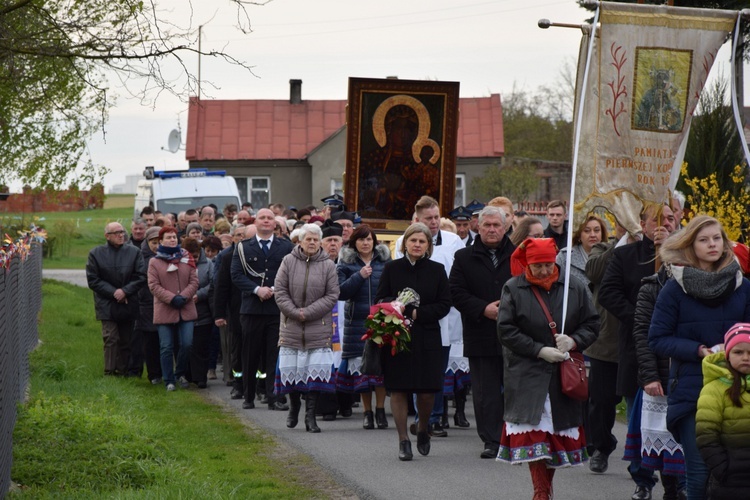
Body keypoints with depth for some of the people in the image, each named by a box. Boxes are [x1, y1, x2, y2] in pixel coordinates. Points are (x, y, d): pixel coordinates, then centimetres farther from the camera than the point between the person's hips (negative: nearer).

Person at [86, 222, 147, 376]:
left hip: (128, 304, 2)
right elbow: (93, 280, -2)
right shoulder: (96, 254, 2)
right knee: (111, 339, -10)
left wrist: (125, 291, -12)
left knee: (126, 341, 5)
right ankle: (110, 373, -8)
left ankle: (123, 372, 10)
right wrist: (113, 292, -11)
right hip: (107, 304, -2)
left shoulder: (133, 252, 5)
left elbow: (141, 276, 1)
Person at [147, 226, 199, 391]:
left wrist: (183, 296, -12)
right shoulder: (154, 262, 1)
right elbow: (154, 285, -5)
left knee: (187, 344, -3)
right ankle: (169, 380, 9)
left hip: (186, 309, 2)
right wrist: (172, 298, -15)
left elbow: (194, 282, 4)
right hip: (165, 310, -2)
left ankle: (180, 373, 19)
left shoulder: (186, 259, 8)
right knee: (166, 347, 0)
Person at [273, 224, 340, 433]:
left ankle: (310, 414, -2)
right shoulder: (288, 262, 1)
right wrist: (295, 312, -11)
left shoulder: (328, 265, 0)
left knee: (315, 371, -6)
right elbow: (280, 291, 0)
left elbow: (332, 295, -2)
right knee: (291, 368, 5)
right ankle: (294, 406, 28)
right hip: (292, 326, 1)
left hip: (318, 326, -1)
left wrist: (308, 312, -11)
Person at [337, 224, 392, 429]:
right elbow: (341, 292, -4)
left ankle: (380, 409, 1)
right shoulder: (346, 264, 7)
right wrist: (359, 276, -15)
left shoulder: (385, 261, 9)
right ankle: (368, 411, 11)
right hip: (357, 322, 0)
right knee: (362, 367, 1)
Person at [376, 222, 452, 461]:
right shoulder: (392, 268, 3)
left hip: (427, 338, 0)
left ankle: (423, 430, 26)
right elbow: (380, 300, 4)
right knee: (398, 390, -1)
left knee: (427, 391, -1)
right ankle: (403, 440, 6)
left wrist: (418, 313, -12)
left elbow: (444, 305, 1)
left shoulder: (437, 270, 4)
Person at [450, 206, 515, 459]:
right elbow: (456, 293, 1)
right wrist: (483, 309, -12)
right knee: (486, 392, 1)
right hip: (481, 338, 0)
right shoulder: (465, 258, 7)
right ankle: (491, 441, 6)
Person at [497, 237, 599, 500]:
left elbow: (592, 324, 9)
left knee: (559, 429, 5)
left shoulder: (574, 288, 5)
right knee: (534, 431, -10)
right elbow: (506, 330, -5)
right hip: (527, 374, -2)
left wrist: (574, 341, -12)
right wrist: (539, 350, -13)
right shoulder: (513, 289, -1)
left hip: (564, 374, 2)